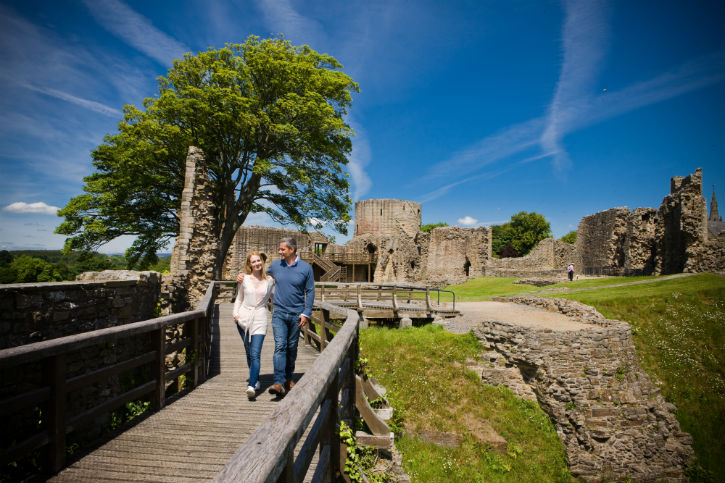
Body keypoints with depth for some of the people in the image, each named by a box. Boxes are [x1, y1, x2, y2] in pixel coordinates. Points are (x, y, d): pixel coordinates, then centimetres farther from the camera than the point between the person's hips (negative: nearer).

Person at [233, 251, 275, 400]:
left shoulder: (270, 280, 4)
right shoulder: (244, 280, 6)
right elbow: (239, 298, 15)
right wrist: (235, 313, 2)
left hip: (260, 319, -2)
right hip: (243, 318, 2)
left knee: (255, 354, -14)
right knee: (249, 353, 12)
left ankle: (251, 386, -19)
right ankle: (256, 380, 31)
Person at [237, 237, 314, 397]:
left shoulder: (306, 268, -3)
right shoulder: (275, 265, 4)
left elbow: (310, 291, 1)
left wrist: (306, 313, -5)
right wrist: (244, 276, 8)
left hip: (296, 314, 0)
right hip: (279, 313, 1)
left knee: (292, 348, 11)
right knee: (280, 346, -12)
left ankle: (288, 378, 29)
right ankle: (279, 383, -15)